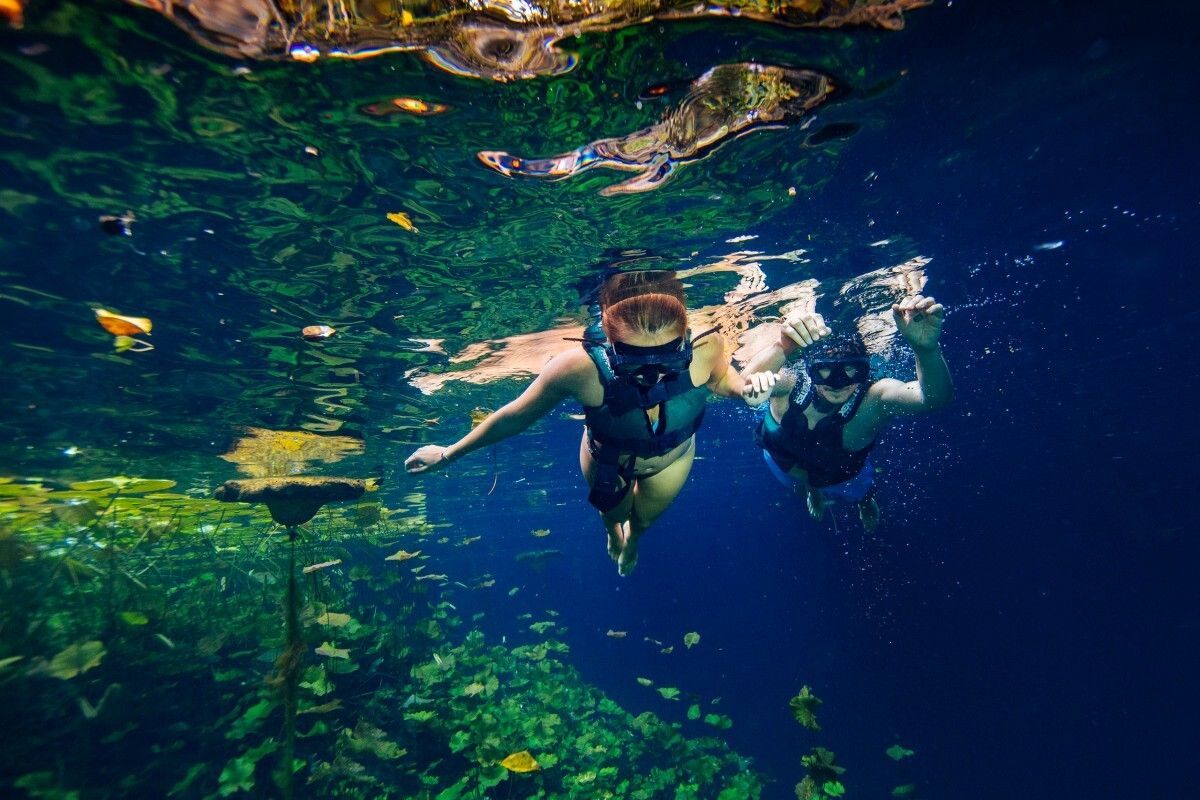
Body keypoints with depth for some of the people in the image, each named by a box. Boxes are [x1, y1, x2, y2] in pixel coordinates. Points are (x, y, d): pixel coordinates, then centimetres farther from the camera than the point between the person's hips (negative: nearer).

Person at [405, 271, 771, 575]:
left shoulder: (704, 346, -40)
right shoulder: (580, 367, -46)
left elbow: (720, 376, -12)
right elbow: (517, 415, -28)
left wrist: (744, 387, -37)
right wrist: (448, 454, -15)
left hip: (672, 458, 2)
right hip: (606, 459, -1)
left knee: (645, 518, 33)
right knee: (614, 513, 32)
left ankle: (633, 540, 74)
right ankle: (613, 529, 74)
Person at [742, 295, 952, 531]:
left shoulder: (873, 400, -42)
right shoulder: (790, 386, -41)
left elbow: (936, 397, -61)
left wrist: (926, 348, -80)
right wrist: (783, 347, -83)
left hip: (843, 476, 0)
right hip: (785, 464, 1)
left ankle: (864, 501, 67)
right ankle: (811, 490, 69)